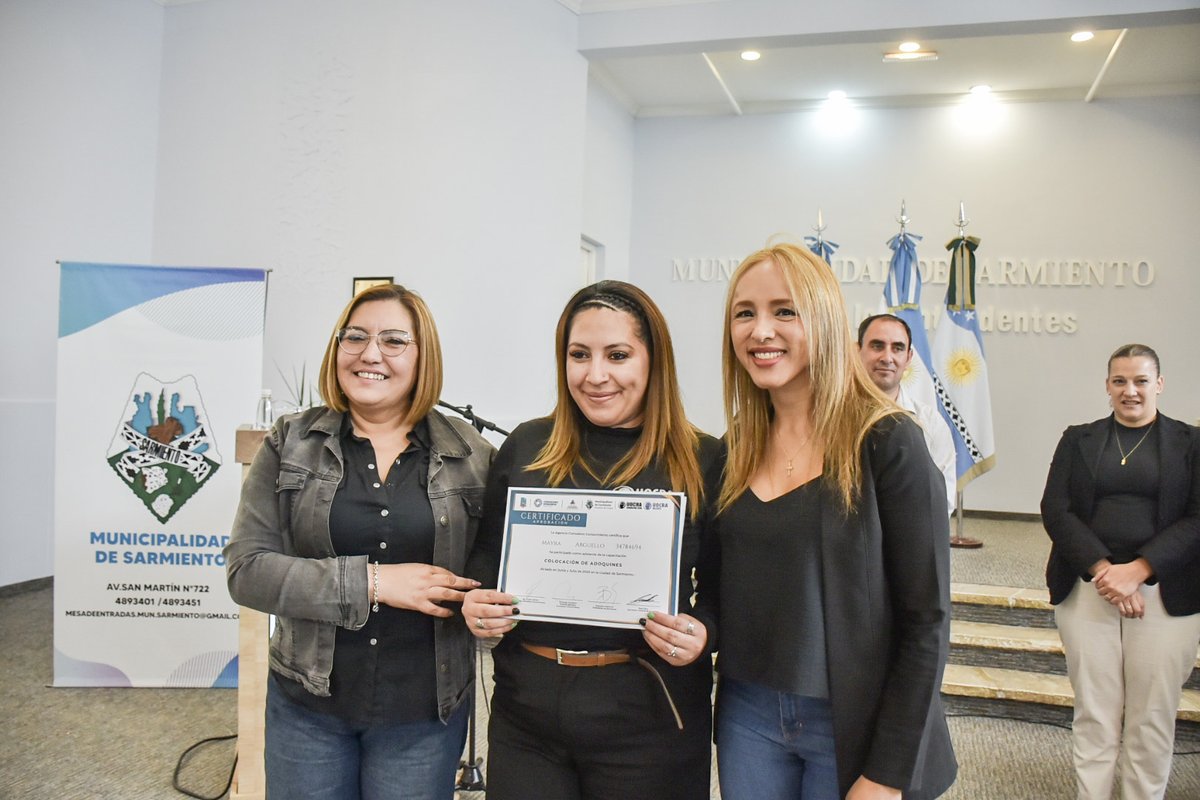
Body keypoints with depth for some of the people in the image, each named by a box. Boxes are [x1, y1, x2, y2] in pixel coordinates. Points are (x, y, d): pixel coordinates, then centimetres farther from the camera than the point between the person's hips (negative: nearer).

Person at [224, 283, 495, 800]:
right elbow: (247, 569, -9)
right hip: (307, 704, 1)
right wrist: (373, 581, -18)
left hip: (424, 714, 0)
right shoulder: (291, 444, -2)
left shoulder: (472, 456, -2)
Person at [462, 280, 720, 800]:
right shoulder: (526, 447, 3)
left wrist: (702, 635, -18)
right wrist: (476, 606, -8)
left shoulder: (702, 461, -4)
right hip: (525, 708, 2)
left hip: (648, 716, -2)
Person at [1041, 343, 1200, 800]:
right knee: (1093, 715, 4)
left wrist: (1137, 569, -14)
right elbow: (1055, 510, 0)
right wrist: (1103, 570, -12)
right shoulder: (1078, 440, 9)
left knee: (1152, 719, 4)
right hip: (1087, 590, 1)